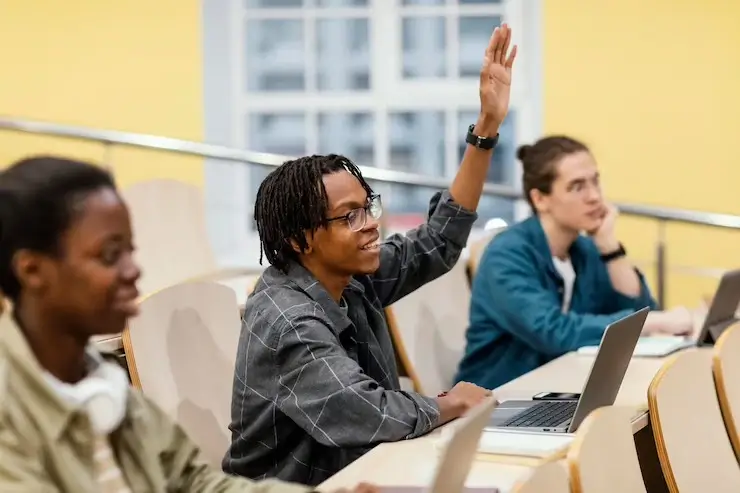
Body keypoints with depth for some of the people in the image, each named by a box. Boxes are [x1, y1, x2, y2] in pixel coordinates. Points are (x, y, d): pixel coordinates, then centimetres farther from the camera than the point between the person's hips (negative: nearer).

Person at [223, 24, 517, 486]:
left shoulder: (350, 278, 2)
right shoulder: (290, 324, -23)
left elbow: (438, 243, 6)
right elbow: (367, 415, -32)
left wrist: (488, 126, 0)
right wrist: (452, 404, -14)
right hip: (298, 485, -8)